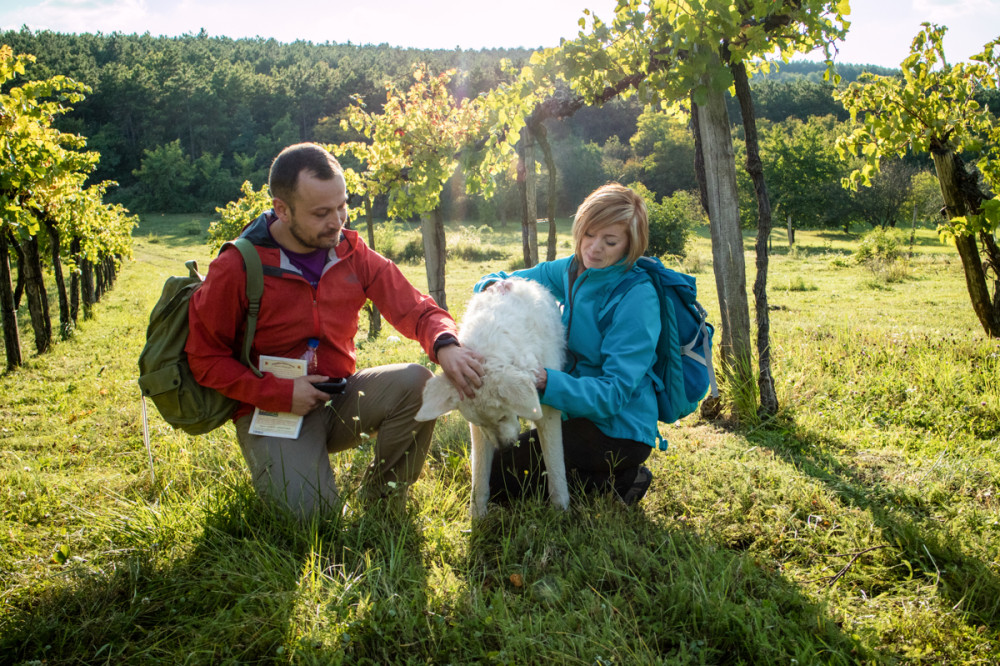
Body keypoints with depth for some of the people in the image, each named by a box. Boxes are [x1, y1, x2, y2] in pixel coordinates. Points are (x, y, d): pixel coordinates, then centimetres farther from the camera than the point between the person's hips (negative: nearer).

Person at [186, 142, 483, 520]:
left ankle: (379, 497, -3)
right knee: (309, 510, -25)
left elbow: (416, 309, -4)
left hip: (341, 396, 4)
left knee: (415, 382, -24)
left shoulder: (352, 254, -2)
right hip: (273, 409, -4)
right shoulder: (236, 269, -13)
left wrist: (445, 346, -29)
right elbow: (205, 358, -6)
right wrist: (278, 393, -19)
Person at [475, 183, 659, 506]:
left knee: (497, 478, -13)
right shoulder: (573, 270, 1)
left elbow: (614, 392, -25)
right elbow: (510, 281, 8)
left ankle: (617, 482, -3)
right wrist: (494, 285, -18)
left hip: (617, 431, -8)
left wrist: (545, 381, -40)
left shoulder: (638, 297, -20)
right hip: (578, 414, 8)